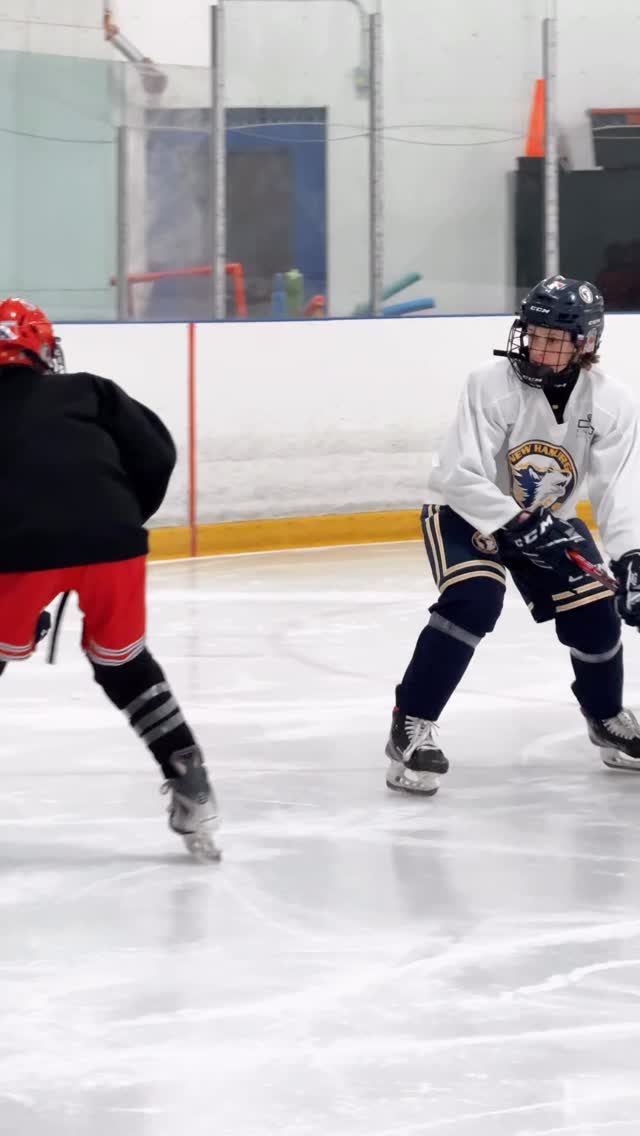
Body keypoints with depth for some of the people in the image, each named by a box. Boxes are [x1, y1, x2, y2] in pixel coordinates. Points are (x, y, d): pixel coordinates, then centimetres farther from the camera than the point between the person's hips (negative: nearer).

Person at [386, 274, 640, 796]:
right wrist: (520, 527, -37)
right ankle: (412, 725, -21)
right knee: (474, 599, -29)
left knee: (595, 611, -8)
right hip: (469, 512, -4)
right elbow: (459, 477, -29)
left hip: (546, 520, 4)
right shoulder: (492, 385, -27)